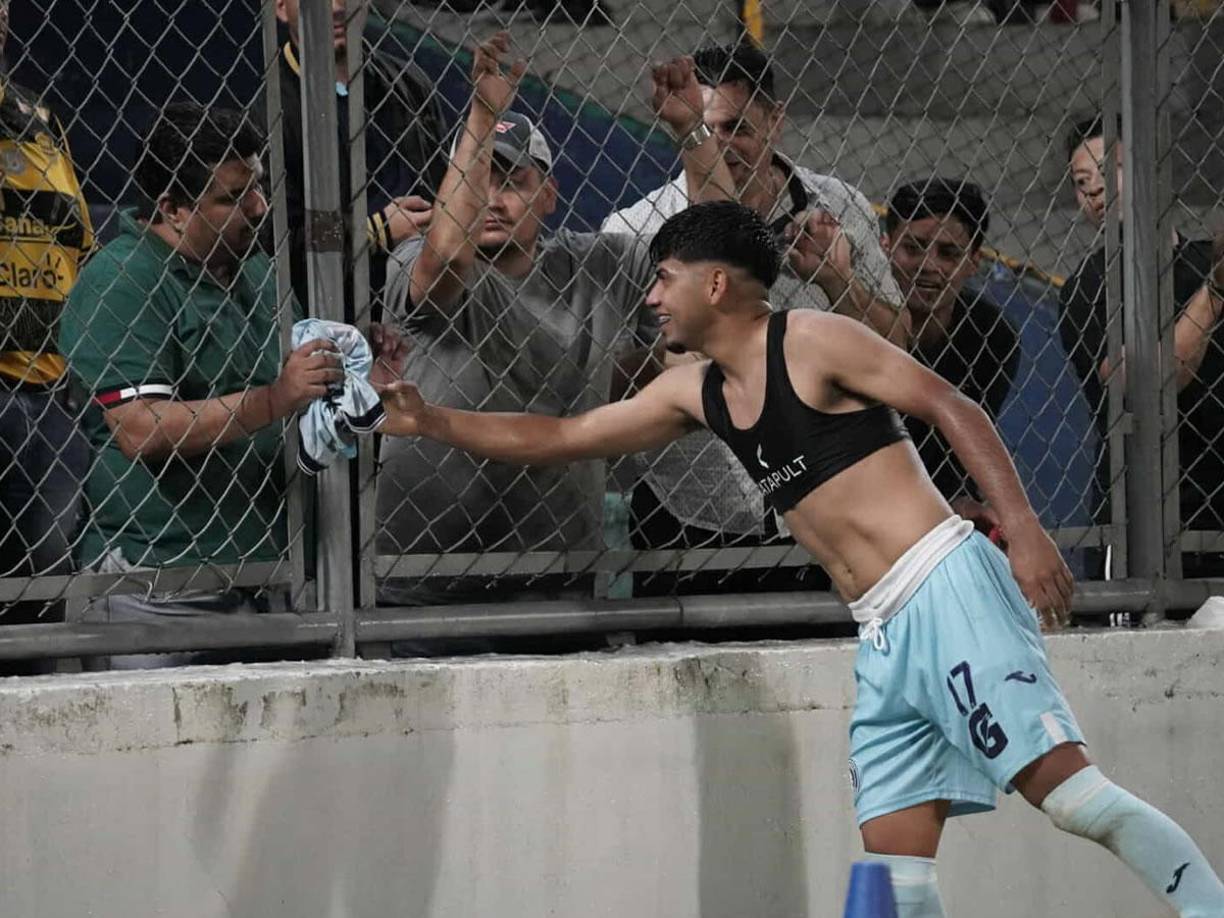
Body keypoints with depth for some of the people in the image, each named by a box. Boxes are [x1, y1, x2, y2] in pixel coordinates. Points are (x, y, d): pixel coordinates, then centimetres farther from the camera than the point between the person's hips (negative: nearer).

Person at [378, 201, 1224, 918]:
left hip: (946, 591, -8)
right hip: (885, 634, 8)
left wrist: (1025, 529, -18)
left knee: (1061, 780, -18)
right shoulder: (696, 392, 19)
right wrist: (432, 423, 21)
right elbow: (563, 438, 27)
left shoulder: (812, 342, -3)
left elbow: (955, 410, -7)